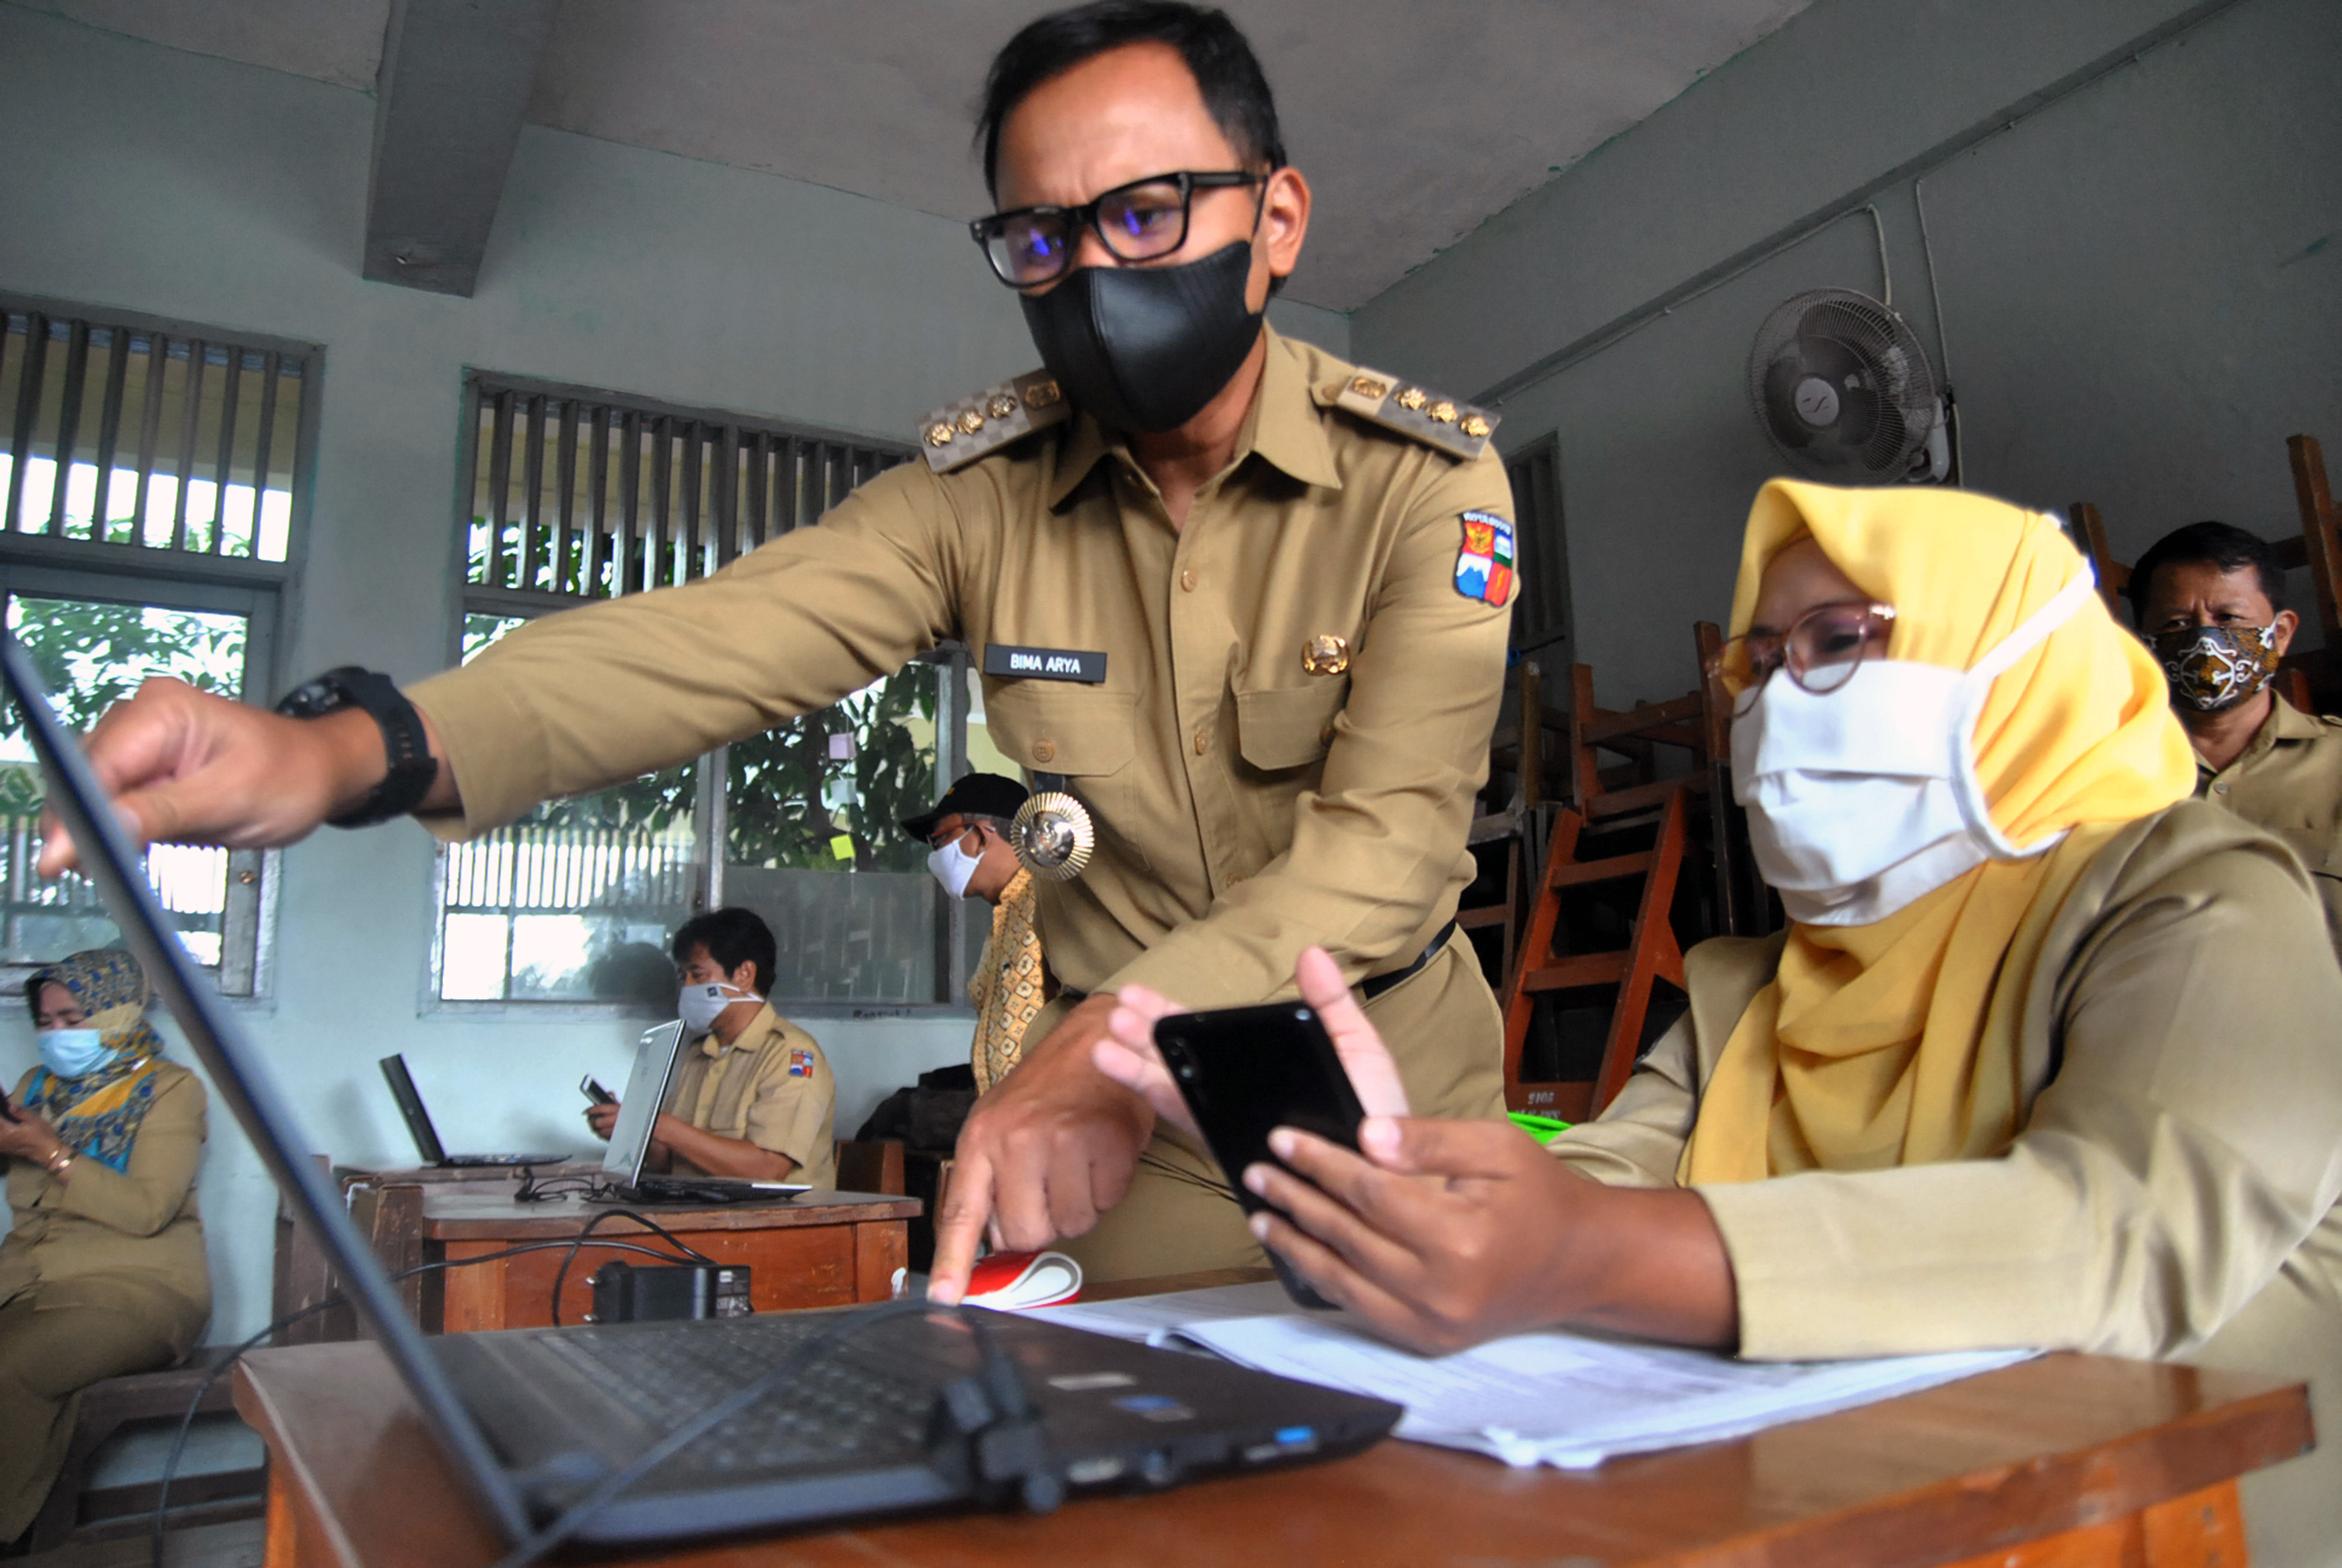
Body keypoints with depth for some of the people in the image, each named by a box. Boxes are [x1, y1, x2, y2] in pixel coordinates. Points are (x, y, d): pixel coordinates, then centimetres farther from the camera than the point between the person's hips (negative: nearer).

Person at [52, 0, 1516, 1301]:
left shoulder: (1429, 477, -13)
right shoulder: (980, 486, -6)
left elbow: (1388, 838, -24)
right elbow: (720, 634, -20)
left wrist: (1116, 1038, -40)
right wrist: (355, 743, -37)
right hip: (1128, 1143, 1)